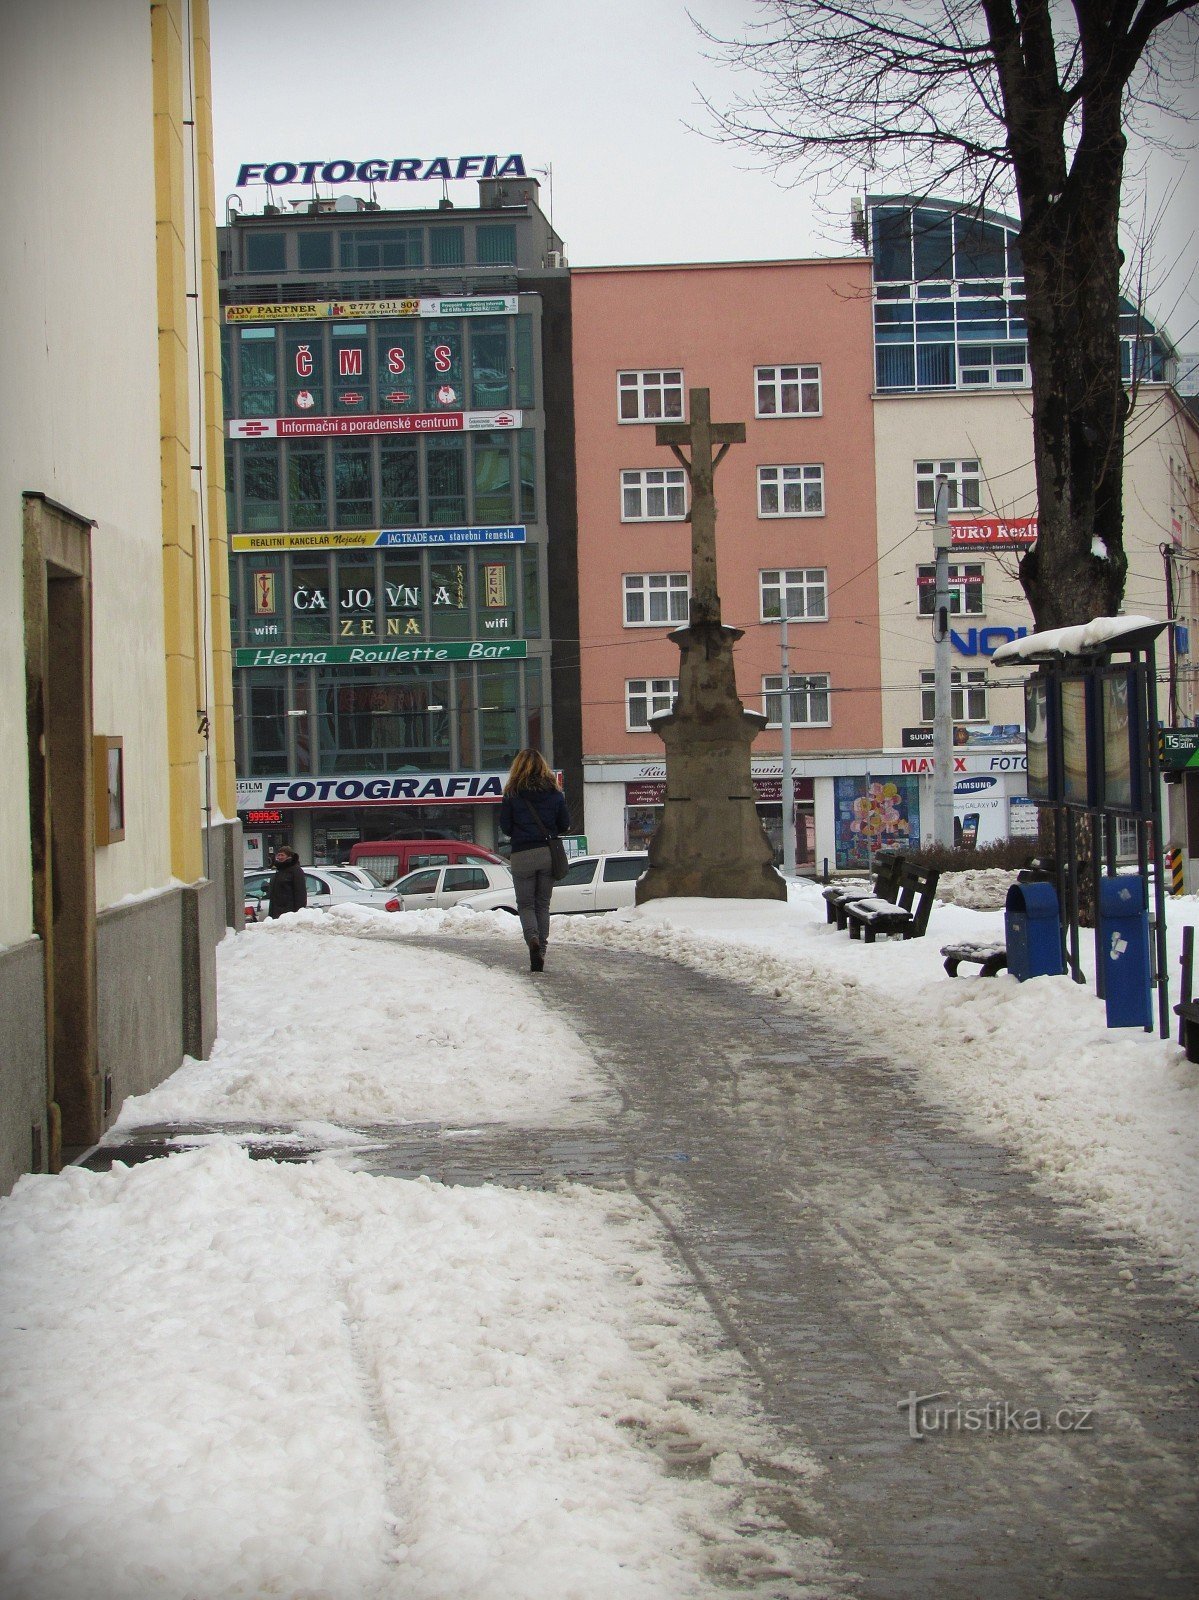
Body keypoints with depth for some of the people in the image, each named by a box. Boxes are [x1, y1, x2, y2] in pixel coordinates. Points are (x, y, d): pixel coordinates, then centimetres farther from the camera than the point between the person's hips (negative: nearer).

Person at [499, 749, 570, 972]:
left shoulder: (512, 794, -4)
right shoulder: (554, 792, 2)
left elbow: (505, 826, -3)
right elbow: (565, 825, 5)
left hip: (522, 855, -2)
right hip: (548, 853, 2)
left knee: (525, 904, 7)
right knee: (543, 904, 12)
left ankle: (533, 939, -21)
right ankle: (541, 951, 6)